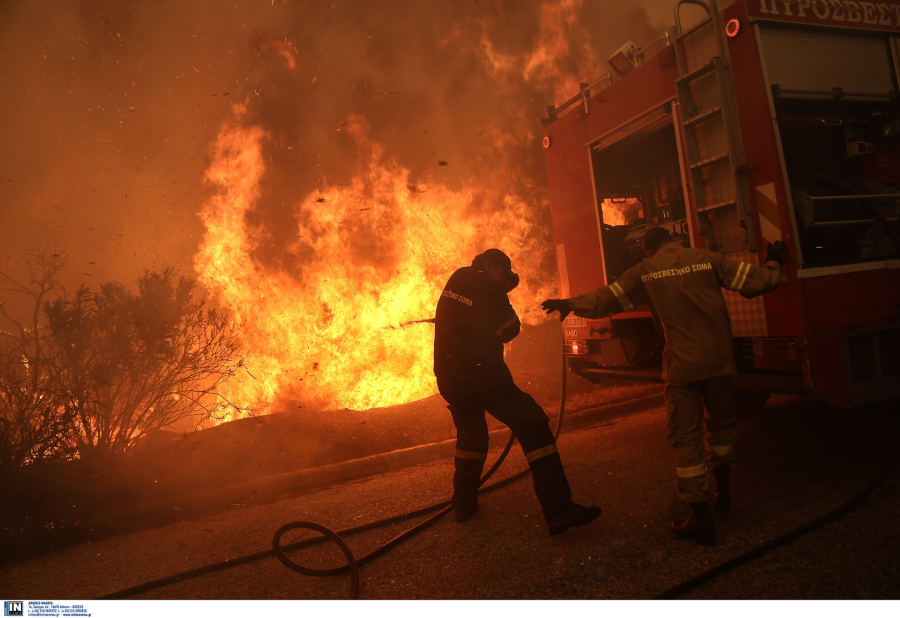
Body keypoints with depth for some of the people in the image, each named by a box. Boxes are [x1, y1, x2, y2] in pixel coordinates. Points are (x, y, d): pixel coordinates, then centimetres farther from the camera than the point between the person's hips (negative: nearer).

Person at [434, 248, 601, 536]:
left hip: (449, 379, 8)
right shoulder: (487, 289, -6)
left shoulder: (457, 281, 14)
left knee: (471, 434, 26)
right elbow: (508, 329, 5)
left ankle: (464, 502, 34)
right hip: (479, 373, -8)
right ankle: (559, 510, -17)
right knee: (533, 426, -10)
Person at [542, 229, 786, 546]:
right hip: (719, 359, 3)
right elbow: (755, 282, 4)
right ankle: (722, 490, 40)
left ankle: (701, 518, 5)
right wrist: (774, 263, 25)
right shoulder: (708, 259, 2)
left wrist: (569, 304, 15)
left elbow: (606, 300, 2)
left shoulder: (644, 272, -1)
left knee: (686, 437, 3)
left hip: (682, 365, -3)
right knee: (720, 423, 25)